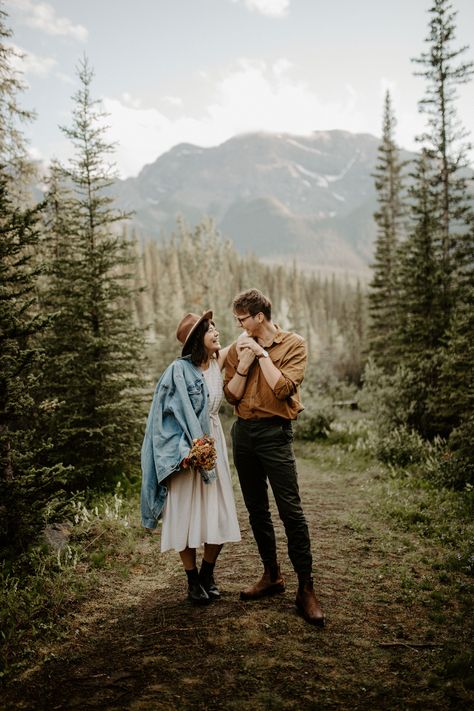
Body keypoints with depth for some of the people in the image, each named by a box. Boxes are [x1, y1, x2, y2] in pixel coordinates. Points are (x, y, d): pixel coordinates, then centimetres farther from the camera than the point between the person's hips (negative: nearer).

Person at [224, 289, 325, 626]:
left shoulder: (293, 344, -5)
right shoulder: (238, 349, 7)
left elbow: (283, 388, -17)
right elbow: (231, 395, 1)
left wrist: (262, 354, -13)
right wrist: (245, 362, -10)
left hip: (275, 433, -5)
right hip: (243, 432, 5)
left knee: (291, 511, -7)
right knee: (257, 510, 13)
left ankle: (306, 589, 2)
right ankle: (272, 576, 27)